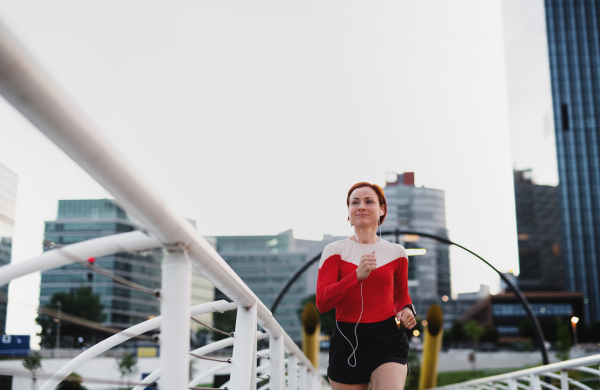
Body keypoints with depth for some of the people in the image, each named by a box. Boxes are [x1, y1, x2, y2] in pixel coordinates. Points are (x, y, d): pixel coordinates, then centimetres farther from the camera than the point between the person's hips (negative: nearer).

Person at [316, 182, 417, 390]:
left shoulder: (396, 252, 9)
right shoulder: (335, 251, 2)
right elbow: (322, 302, -10)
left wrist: (406, 310, 2)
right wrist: (357, 276, -22)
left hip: (388, 341, 0)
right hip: (347, 341, 0)